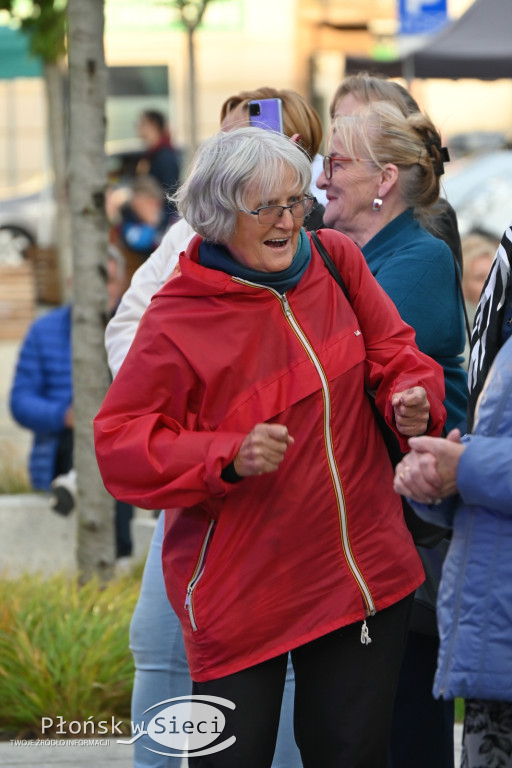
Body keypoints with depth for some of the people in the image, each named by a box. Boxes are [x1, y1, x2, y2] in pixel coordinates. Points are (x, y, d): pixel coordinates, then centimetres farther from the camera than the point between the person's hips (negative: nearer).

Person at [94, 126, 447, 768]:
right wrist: (229, 457, -23)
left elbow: (395, 355, 10)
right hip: (239, 590, -4)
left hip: (364, 567, 4)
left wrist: (412, 401, -13)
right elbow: (119, 443, -10)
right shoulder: (177, 318, -12)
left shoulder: (337, 261, 2)